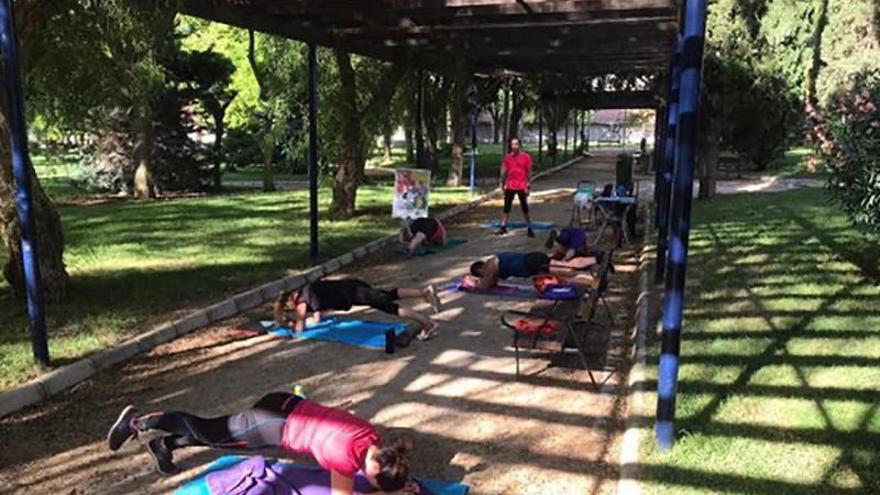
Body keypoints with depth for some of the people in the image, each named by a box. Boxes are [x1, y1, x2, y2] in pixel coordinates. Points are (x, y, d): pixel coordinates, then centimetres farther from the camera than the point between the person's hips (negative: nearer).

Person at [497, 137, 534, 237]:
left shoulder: (526, 157, -3)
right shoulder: (507, 157, 5)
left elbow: (529, 172, -2)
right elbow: (504, 172, 10)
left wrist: (528, 186, -7)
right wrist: (503, 185, 8)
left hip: (522, 187, -3)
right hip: (510, 187, 3)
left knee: (525, 208, 4)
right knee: (506, 207, 7)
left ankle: (530, 228, 11)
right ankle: (503, 227, 14)